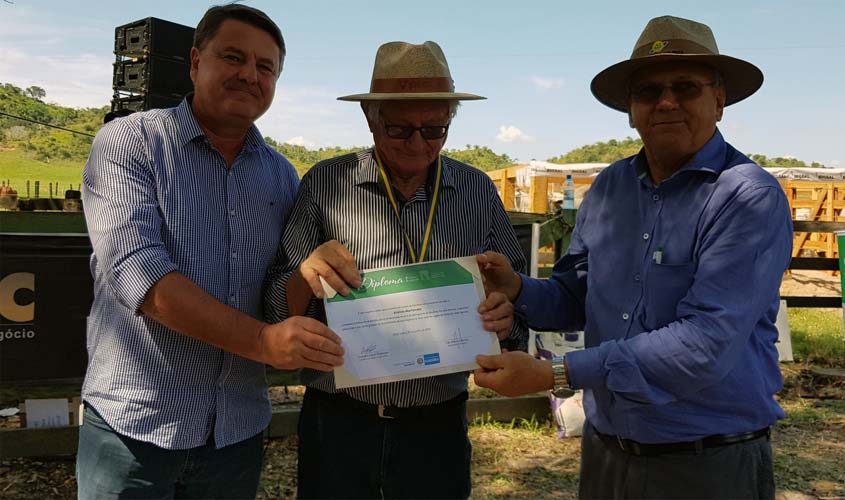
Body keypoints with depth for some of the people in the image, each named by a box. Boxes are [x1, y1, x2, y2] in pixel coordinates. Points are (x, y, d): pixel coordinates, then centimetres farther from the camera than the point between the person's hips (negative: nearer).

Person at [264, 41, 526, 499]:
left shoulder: (479, 192, 0)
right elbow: (277, 309, -4)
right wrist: (306, 279, -26)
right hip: (336, 426, -1)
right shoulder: (324, 184, -6)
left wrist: (507, 318, -13)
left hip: (438, 429, 2)